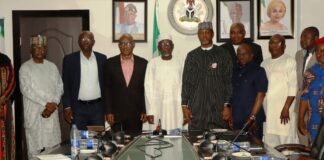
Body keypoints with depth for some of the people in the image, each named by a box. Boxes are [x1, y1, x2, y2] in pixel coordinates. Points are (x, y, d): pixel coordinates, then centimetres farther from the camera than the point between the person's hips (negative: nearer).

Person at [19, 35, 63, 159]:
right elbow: (26, 90, -12)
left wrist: (53, 104, -9)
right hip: (34, 112, -3)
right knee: (34, 145, 0)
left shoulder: (52, 66, 11)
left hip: (51, 111, 4)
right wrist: (45, 104, -16)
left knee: (53, 146, 5)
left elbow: (59, 87, 6)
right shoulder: (25, 68, -2)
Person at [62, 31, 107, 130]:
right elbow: (66, 85, 1)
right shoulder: (69, 59, 0)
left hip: (98, 107, 1)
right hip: (78, 108, -1)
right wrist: (67, 107, -6)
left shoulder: (102, 58, 5)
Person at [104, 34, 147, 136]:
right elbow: (107, 89, 2)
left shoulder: (143, 63, 4)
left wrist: (145, 111, 0)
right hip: (116, 113, 0)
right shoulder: (110, 63, 3)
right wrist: (108, 112, -4)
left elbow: (146, 88, 5)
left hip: (136, 114, 1)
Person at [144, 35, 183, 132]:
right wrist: (150, 112, -5)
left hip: (176, 108, 1)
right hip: (158, 107, -1)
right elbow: (149, 88, 0)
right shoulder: (153, 63, 0)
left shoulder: (178, 63, 3)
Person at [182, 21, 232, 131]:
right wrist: (184, 106, 3)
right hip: (196, 110, 1)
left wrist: (227, 105, -6)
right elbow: (186, 82, 10)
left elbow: (229, 81, 2)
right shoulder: (192, 56, 12)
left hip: (218, 109, -1)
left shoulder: (223, 54, 6)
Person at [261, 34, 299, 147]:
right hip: (267, 112, 6)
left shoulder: (289, 62, -2)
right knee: (269, 144, 8)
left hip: (283, 110, -5)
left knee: (286, 143, -5)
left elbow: (293, 87, -9)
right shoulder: (265, 64, 16)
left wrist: (286, 108, -16)